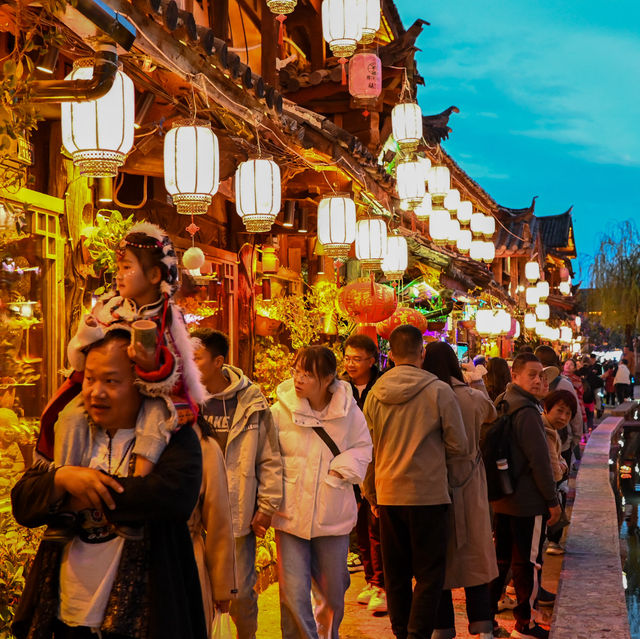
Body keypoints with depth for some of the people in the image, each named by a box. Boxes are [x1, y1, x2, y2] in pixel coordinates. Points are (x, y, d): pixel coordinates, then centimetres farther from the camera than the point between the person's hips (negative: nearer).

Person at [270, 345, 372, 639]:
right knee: (293, 594, -8)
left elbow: (362, 447, 10)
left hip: (333, 514, 2)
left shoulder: (348, 411, -4)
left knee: (333, 592, 16)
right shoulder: (280, 411, -8)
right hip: (291, 514, -2)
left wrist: (343, 469, -7)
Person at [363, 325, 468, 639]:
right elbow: (458, 445, -4)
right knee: (429, 574, 2)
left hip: (388, 495, 4)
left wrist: (370, 493, 19)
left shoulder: (375, 394, 1)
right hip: (428, 493, -4)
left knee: (395, 574, 13)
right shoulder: (439, 391, -9)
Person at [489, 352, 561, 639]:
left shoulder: (500, 406, 10)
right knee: (527, 562, 3)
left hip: (501, 500, 9)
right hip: (527, 502, -9)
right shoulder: (526, 412, -19)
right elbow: (539, 459, -20)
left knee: (500, 558, 16)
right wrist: (552, 500, -13)